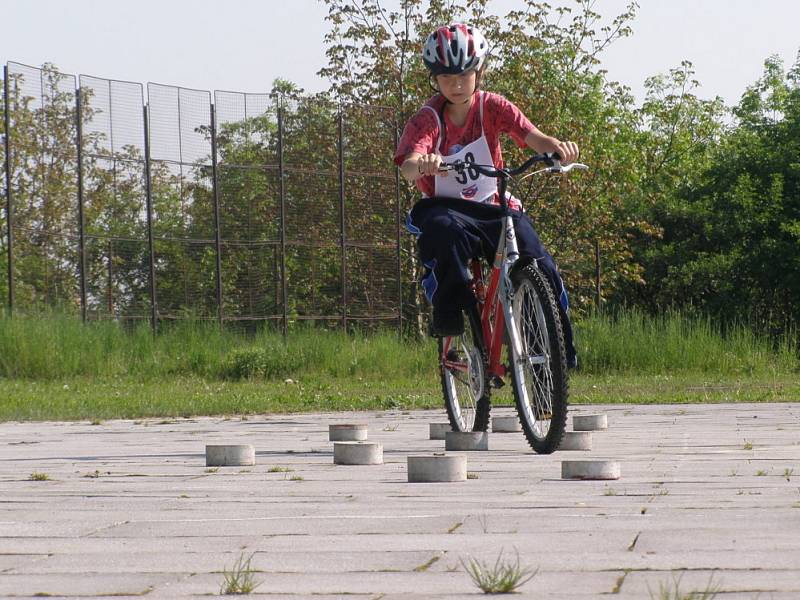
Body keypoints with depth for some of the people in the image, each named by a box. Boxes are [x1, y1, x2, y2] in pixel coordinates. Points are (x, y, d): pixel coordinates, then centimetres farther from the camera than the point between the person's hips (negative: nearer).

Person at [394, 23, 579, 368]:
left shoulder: (491, 107, -2)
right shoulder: (427, 120, -8)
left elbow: (533, 137, -17)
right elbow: (408, 166, -27)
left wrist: (558, 147, -41)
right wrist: (421, 165, -53)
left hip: (493, 209, 2)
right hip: (446, 208, -2)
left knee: (540, 267, -21)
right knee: (446, 230, -41)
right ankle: (449, 315, -26)